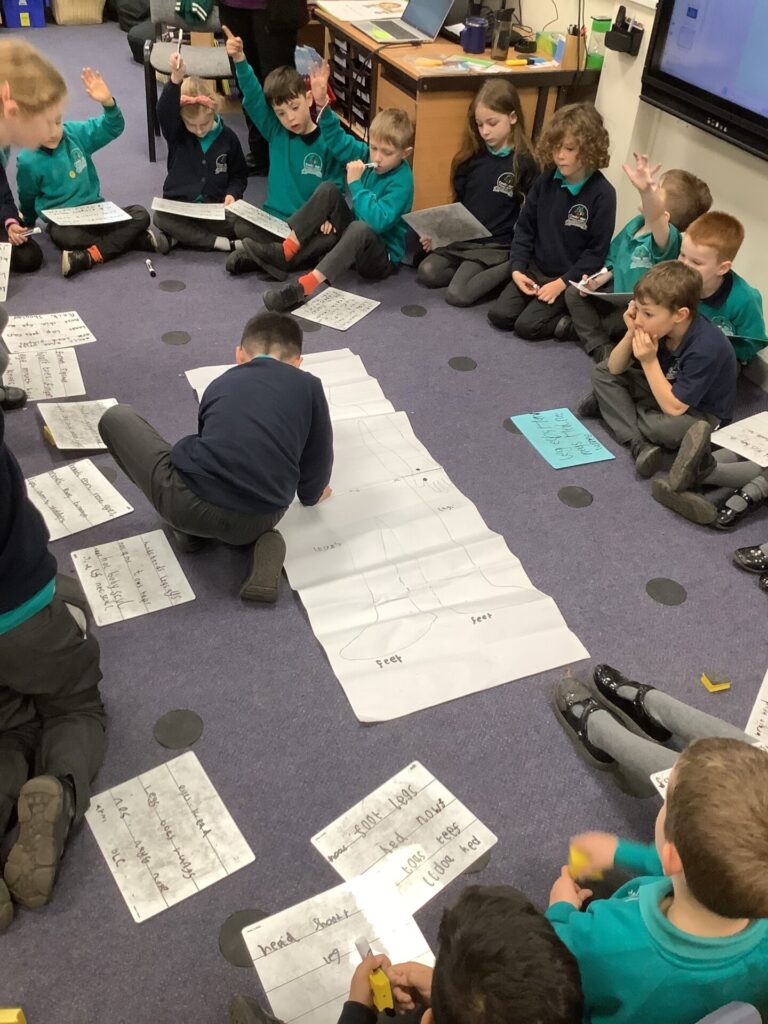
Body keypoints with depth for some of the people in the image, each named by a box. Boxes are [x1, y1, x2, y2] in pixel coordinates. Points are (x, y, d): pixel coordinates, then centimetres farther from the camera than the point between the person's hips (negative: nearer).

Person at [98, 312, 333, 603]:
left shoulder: (220, 384, 21)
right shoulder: (309, 386, 15)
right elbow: (317, 458, 20)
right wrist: (311, 492, 43)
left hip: (189, 505, -1)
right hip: (257, 522, 1)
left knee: (116, 418, 22)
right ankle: (264, 541, 6)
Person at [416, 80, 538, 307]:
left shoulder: (523, 162, -9)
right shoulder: (472, 157, 6)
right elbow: (458, 203, 14)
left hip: (495, 245, -5)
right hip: (462, 237, 6)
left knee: (457, 294, -21)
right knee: (426, 272, -16)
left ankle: (510, 271, -5)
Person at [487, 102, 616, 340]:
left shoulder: (602, 193, -15)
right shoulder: (545, 181, -1)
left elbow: (597, 250, -13)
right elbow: (524, 227, 6)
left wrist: (563, 282, -19)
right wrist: (517, 268, -6)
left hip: (569, 278, -5)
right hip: (534, 269, 5)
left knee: (527, 326, -19)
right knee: (499, 315, -10)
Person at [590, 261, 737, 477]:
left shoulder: (705, 348, -33)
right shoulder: (657, 327, -14)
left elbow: (673, 408, -32)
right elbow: (614, 368, -7)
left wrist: (649, 361, -34)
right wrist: (631, 333, -24)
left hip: (703, 416, -8)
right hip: (668, 391, 8)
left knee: (666, 426, -41)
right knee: (602, 373, -3)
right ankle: (640, 444, -19)